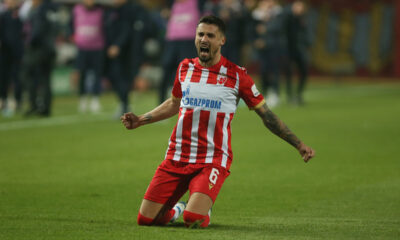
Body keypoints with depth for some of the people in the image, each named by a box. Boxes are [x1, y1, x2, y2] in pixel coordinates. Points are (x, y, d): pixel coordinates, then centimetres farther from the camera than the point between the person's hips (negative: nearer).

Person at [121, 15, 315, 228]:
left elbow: (266, 114, 4)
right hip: (176, 157, 4)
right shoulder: (185, 68, 8)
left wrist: (298, 145, 1)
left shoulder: (236, 75, -3)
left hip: (213, 161, -4)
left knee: (193, 219, -23)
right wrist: (139, 121, 22)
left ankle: (205, 210, 14)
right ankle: (176, 210, 30)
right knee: (145, 219, -4)